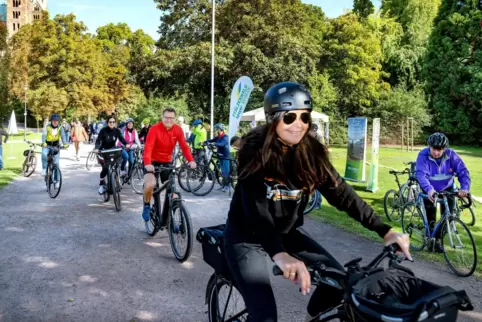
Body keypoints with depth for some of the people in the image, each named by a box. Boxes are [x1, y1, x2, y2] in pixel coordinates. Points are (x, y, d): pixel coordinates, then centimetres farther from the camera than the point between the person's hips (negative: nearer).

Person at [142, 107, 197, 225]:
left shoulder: (178, 130, -7)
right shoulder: (154, 129, -19)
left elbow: (184, 146, -15)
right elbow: (148, 147, -29)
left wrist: (191, 160, -32)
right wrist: (147, 163, -46)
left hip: (167, 162, 4)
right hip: (153, 162, -4)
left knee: (171, 189, 1)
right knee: (150, 184, -28)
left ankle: (165, 218, 17)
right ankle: (147, 205, 4)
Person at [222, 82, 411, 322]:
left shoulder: (311, 152, -8)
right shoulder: (255, 149, -22)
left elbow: (340, 192, -9)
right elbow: (256, 208, -33)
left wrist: (385, 231, -17)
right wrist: (279, 254, -49)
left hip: (285, 232, 5)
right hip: (246, 235, -5)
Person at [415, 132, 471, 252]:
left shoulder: (451, 155, -20)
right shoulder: (423, 155, -27)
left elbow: (463, 172, -25)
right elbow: (421, 174, -40)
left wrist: (465, 188, -44)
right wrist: (429, 189, -58)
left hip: (447, 189, 2)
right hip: (430, 190, -2)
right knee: (431, 217, -2)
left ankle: (439, 237, 21)